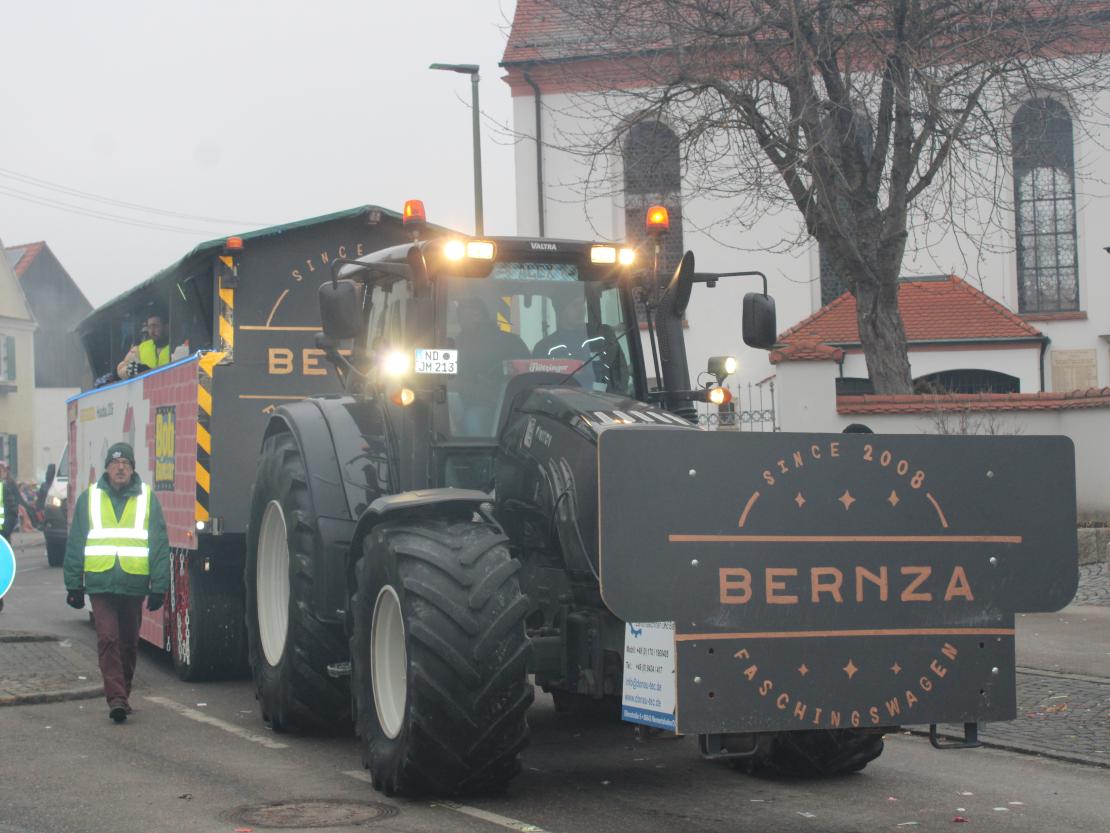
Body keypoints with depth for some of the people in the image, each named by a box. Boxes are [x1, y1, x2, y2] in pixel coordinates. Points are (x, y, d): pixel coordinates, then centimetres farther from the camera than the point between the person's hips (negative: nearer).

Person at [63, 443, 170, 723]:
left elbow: (160, 545, 5)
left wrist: (159, 586, -1)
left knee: (129, 643, 9)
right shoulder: (89, 498, 7)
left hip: (135, 584, 1)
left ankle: (122, 695, 23)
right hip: (100, 582, -1)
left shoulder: (147, 498, 5)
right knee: (108, 640, -12)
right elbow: (75, 543, 11)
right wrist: (73, 584, 7)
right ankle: (116, 698, -16)